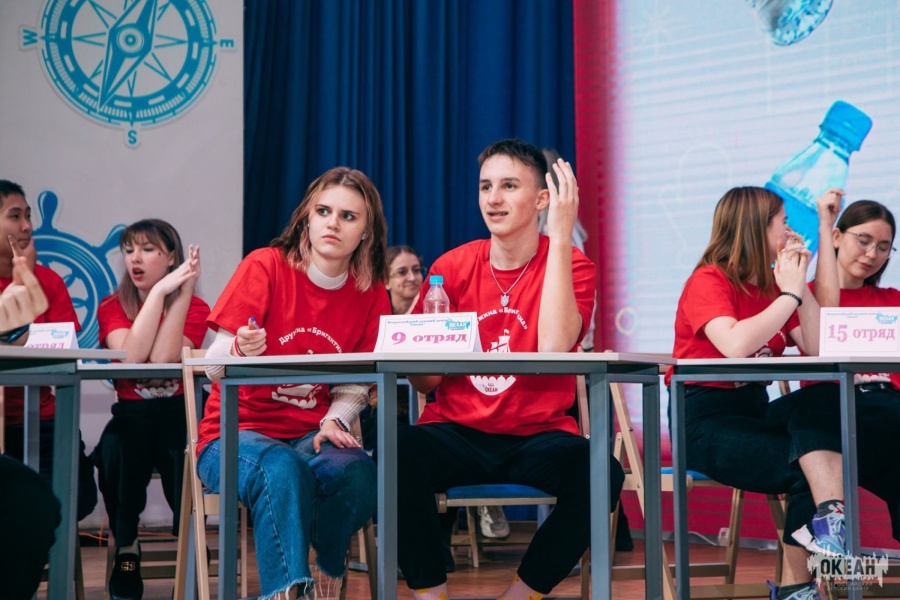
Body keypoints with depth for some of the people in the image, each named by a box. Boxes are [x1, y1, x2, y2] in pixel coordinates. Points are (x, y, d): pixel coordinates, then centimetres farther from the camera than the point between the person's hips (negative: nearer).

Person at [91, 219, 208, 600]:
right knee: (116, 451, -35)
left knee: (182, 455, -35)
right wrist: (160, 290, -19)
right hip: (131, 415, 1)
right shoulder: (112, 308, 5)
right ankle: (126, 551, -14)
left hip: (179, 412, -1)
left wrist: (183, 291, -18)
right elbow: (130, 356, -18)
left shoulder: (195, 308, 1)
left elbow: (162, 359, -19)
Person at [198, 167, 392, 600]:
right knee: (282, 469, -37)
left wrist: (334, 422, -15)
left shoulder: (370, 295, 3)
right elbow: (213, 367, -11)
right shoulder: (265, 267, -8)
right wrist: (239, 350, -34)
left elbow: (355, 388, 7)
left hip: (312, 437, 3)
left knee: (360, 475, -30)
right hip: (235, 436, -3)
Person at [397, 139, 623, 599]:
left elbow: (552, 349, -22)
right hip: (456, 434, 1)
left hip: (537, 436, -1)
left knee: (600, 472, -31)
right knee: (399, 453, -31)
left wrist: (559, 237, -19)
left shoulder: (572, 266, -1)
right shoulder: (452, 267, 4)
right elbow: (423, 383, 3)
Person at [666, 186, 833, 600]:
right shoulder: (709, 281, -10)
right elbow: (736, 345, -30)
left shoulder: (772, 286, 10)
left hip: (755, 410, 6)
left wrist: (799, 287, -2)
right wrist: (789, 293, -17)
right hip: (706, 420, -6)